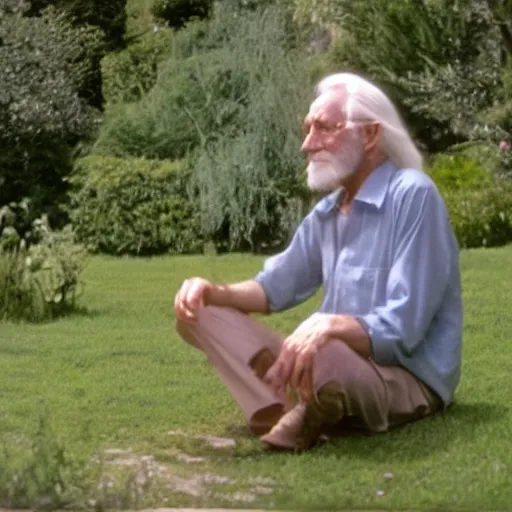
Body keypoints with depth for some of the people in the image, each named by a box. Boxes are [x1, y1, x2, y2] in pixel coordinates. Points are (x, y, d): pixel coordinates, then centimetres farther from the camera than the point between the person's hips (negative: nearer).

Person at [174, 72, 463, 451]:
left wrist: (331, 325, -37)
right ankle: (287, 412, -24)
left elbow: (402, 330, -21)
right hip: (338, 361, 9)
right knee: (198, 313, 0)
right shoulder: (328, 210, 11)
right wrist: (214, 292, 1)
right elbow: (278, 286, 21)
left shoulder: (413, 196, -14)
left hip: (408, 378, -9)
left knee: (325, 357, -44)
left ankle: (302, 415, -9)